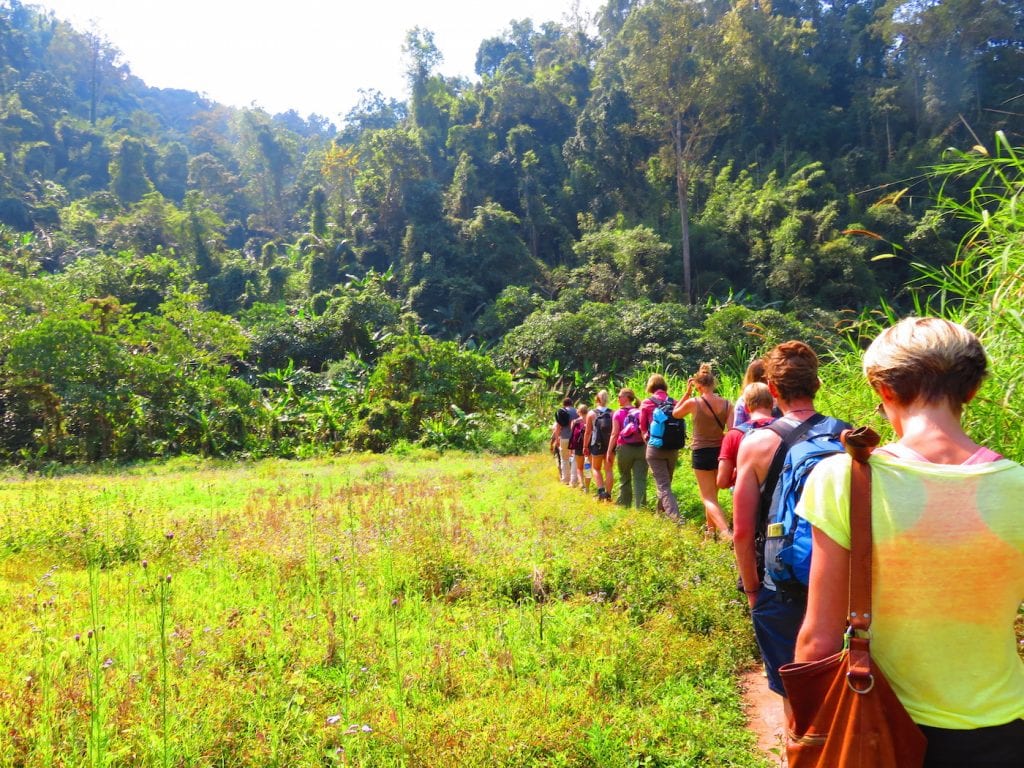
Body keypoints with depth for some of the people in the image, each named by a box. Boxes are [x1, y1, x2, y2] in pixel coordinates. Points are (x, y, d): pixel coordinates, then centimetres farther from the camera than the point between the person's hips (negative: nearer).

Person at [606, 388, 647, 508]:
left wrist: (610, 452, 0)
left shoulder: (618, 413, -2)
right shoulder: (640, 412, 4)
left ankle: (623, 503, 21)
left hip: (624, 448, -1)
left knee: (624, 479, 13)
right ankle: (640, 505, -7)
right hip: (640, 448, 1)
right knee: (640, 479, -1)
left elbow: (614, 434, -5)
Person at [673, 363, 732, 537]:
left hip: (701, 453, -4)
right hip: (720, 452, 4)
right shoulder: (726, 404, -4)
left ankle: (726, 533, -17)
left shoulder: (693, 402, -12)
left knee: (708, 498, 1)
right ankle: (711, 531, 34)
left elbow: (675, 413, 8)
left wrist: (687, 392, 6)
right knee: (712, 495, 22)